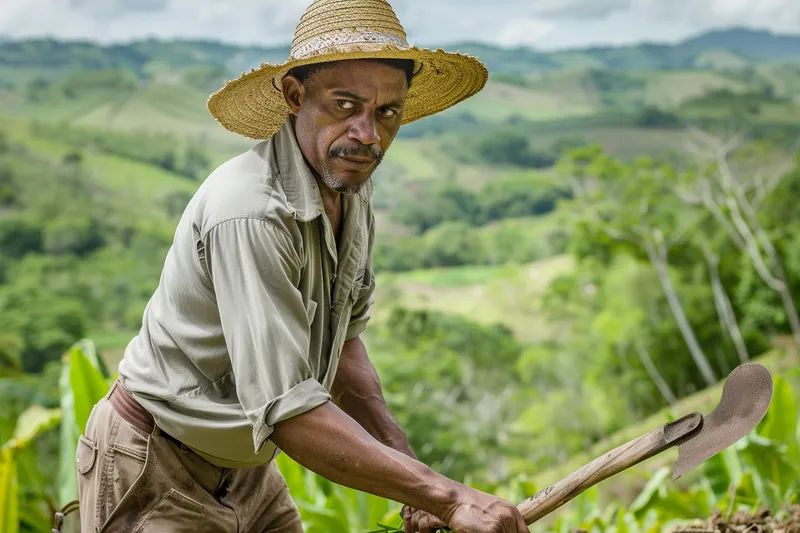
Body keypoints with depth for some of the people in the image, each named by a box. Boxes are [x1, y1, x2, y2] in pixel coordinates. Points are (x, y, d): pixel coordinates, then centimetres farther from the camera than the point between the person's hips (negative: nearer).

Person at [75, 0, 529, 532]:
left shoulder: (350, 184, -3)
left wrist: (407, 463, -2)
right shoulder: (250, 212, -30)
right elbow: (286, 410, -33)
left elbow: (342, 339, 7)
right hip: (156, 471, -7)